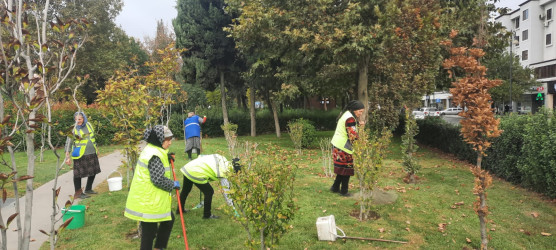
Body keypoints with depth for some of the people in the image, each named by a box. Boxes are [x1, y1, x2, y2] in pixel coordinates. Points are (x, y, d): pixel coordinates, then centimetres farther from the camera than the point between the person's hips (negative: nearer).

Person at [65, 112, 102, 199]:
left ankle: (88, 189, 30)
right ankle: (78, 192, 11)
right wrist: (67, 157, -15)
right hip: (80, 155, -6)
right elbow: (68, 143, -9)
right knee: (78, 174, -2)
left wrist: (96, 148, 25)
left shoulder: (88, 125, 7)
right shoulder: (74, 129, -9)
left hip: (92, 153, 6)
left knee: (93, 172, 14)